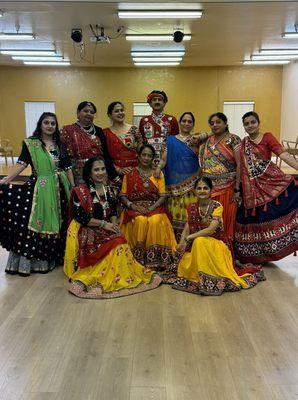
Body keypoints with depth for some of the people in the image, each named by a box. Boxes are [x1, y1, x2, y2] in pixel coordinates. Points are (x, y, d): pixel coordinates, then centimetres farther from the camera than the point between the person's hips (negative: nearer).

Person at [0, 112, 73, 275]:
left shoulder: (60, 145, 11)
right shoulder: (30, 143, 0)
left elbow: (67, 168, 10)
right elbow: (21, 164, -9)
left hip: (59, 189, 4)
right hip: (39, 189, -4)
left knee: (57, 223, 8)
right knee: (33, 222, -5)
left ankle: (51, 258, 22)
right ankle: (29, 261, 3)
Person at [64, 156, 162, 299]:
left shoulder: (109, 189, 9)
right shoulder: (80, 191, -8)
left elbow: (113, 212, 12)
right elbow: (81, 217, -14)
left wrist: (114, 225, -9)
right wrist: (103, 224, -17)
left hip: (107, 229, 6)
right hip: (87, 231, -5)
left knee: (119, 242, -24)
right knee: (116, 244, -26)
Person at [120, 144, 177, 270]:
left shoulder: (158, 174, 10)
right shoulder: (130, 175, 9)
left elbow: (162, 196, 2)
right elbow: (123, 196, 3)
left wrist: (152, 208, -14)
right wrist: (134, 206, -15)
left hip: (154, 207, 0)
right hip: (135, 208, 0)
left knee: (155, 221, -33)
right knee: (141, 220, -33)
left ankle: (154, 260, -26)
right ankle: (139, 259, -24)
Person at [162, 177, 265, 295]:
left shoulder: (217, 206, -9)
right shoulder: (191, 208, 5)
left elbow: (211, 229, -21)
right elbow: (186, 229, 1)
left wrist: (189, 238, -22)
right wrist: (181, 244, -19)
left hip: (215, 245, -4)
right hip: (195, 247, 4)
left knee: (200, 242, -35)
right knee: (184, 266, -20)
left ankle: (206, 281, -21)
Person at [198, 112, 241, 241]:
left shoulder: (233, 140, -3)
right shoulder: (207, 142, 13)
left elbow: (239, 165, -10)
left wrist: (237, 189, -15)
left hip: (227, 188, -4)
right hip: (209, 188, 4)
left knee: (227, 219, -1)